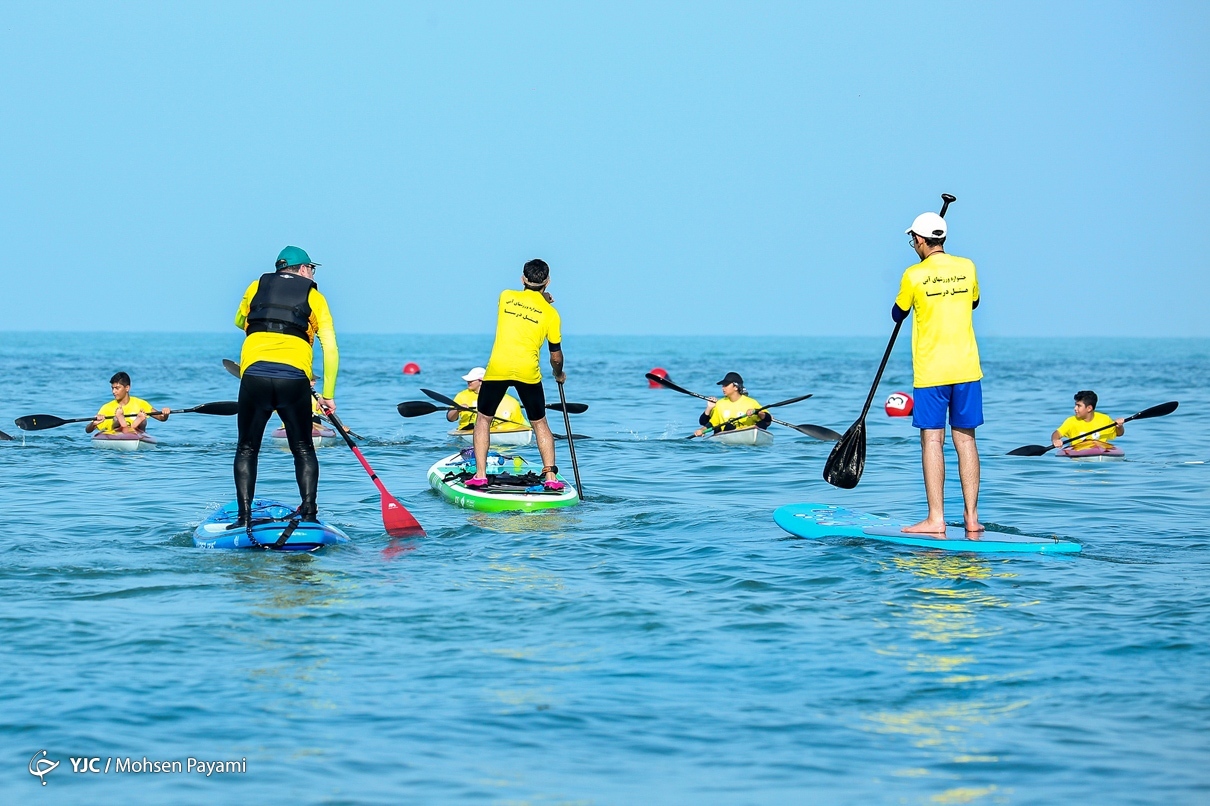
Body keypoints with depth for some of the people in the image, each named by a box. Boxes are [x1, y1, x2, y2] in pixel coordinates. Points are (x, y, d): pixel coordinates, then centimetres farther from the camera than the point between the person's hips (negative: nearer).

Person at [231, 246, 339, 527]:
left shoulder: (257, 287, 20)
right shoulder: (314, 296, 15)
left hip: (254, 374, 1)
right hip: (294, 378, -1)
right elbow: (331, 349, 8)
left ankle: (244, 517, 4)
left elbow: (239, 322, 38)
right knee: (303, 449, 15)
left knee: (247, 449, 13)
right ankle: (309, 513, 5)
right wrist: (328, 394, 14)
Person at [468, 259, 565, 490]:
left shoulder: (506, 297, 9)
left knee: (484, 419, 16)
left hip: (497, 367, 1)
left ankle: (480, 476, 8)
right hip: (528, 371, 0)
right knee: (540, 423, 16)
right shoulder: (550, 313, 4)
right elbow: (556, 356, 10)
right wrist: (559, 375, 29)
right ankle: (551, 477, 9)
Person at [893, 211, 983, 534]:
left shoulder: (914, 275, -7)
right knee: (965, 438, 8)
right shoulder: (967, 268, 3)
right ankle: (971, 516, 7)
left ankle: (936, 518, -6)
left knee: (933, 440, -2)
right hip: (967, 368, 4)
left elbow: (898, 314, 9)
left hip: (931, 371, -4)